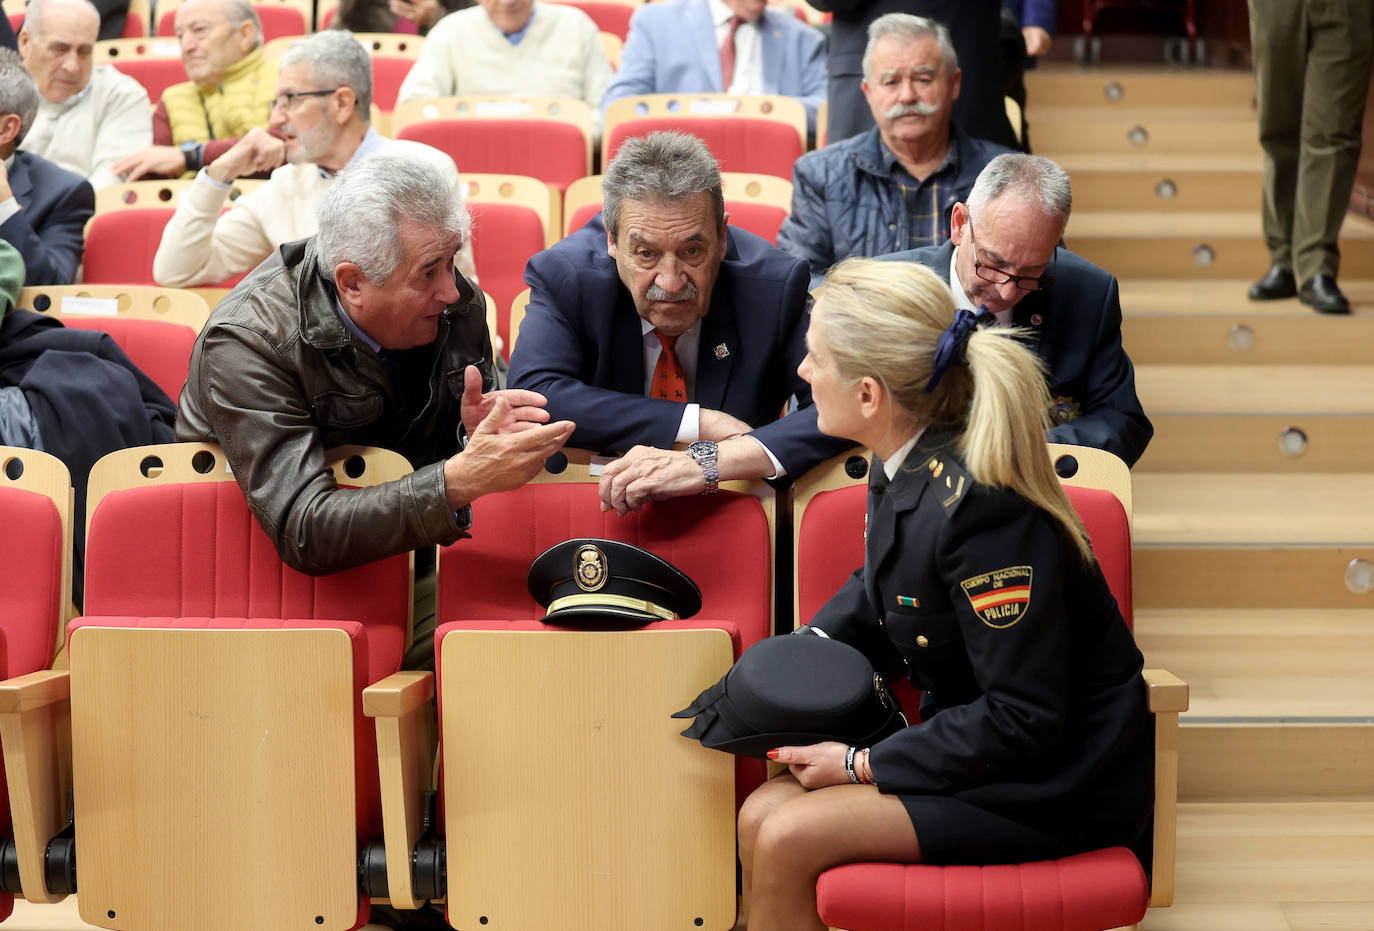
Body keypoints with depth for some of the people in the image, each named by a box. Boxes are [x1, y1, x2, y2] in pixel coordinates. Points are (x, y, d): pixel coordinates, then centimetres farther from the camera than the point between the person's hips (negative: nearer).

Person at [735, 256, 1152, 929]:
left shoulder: (979, 508, -28)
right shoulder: (906, 465, -1)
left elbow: (1025, 718, -24)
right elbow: (877, 594, 21)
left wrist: (862, 765, -17)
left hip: (1054, 784, -8)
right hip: (976, 739, 8)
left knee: (787, 840, -17)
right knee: (760, 816, -4)